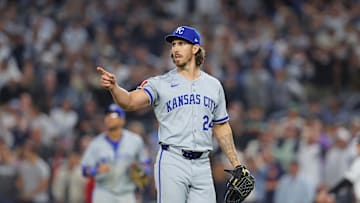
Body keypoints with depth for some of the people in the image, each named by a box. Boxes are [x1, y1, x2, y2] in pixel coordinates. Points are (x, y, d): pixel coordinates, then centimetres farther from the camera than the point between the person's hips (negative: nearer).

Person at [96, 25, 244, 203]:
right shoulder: (160, 83, 1)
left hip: (202, 165, 3)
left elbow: (221, 127, 19)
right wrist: (113, 87, -36)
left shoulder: (214, 86, 13)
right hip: (172, 162, -3)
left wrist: (236, 165, 15)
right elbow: (130, 101, -15)